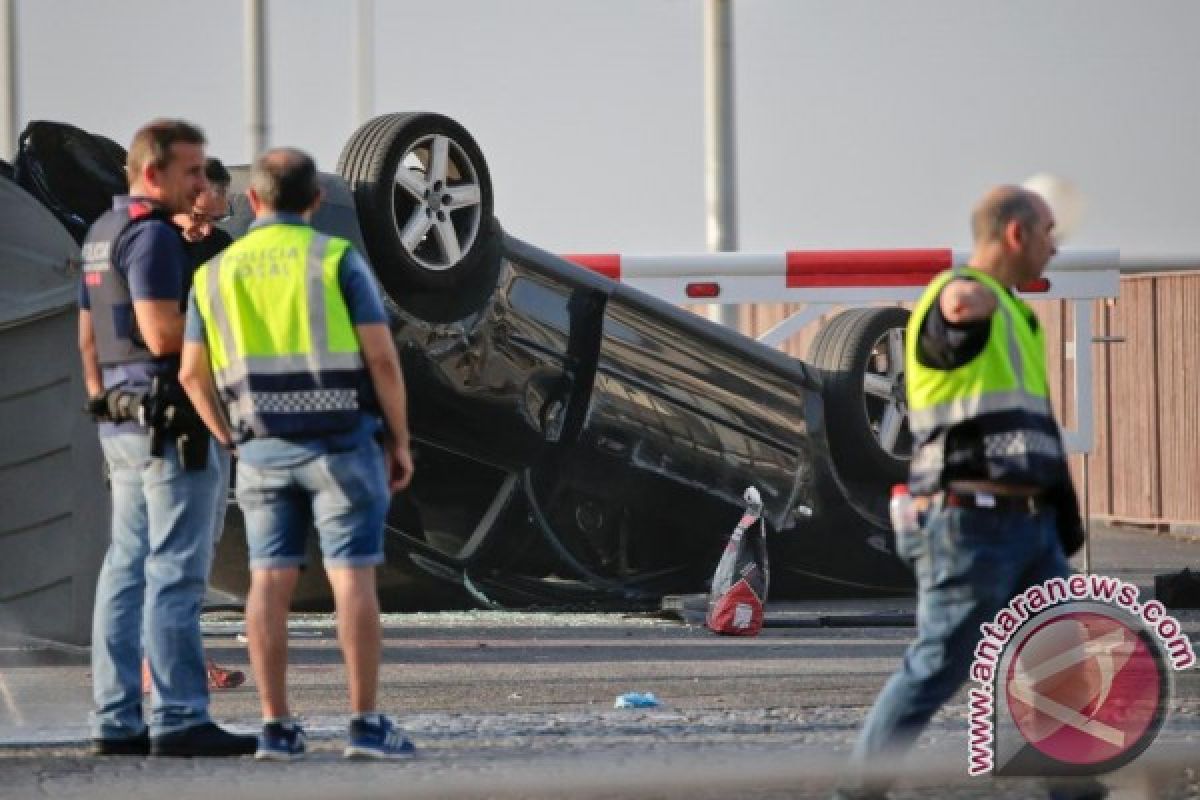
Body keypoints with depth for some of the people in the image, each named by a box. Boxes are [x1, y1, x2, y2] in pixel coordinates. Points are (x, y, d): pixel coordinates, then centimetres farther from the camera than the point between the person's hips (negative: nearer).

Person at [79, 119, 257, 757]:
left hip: (123, 420, 10)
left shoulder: (102, 235, 16)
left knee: (128, 571, 8)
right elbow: (162, 335, -22)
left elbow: (88, 337, 20)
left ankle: (116, 721, 8)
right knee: (176, 573, -9)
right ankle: (180, 720, -10)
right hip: (173, 423, -10)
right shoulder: (153, 236, -14)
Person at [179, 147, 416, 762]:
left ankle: (276, 728, 1)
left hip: (265, 449, 3)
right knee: (353, 580, -2)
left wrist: (234, 445, 18)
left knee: (270, 583, 5)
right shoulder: (337, 260, -5)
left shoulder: (216, 273, 5)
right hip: (341, 443, -3)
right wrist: (400, 441, -1)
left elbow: (194, 374, 6)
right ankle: (365, 726, -6)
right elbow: (381, 358, -10)